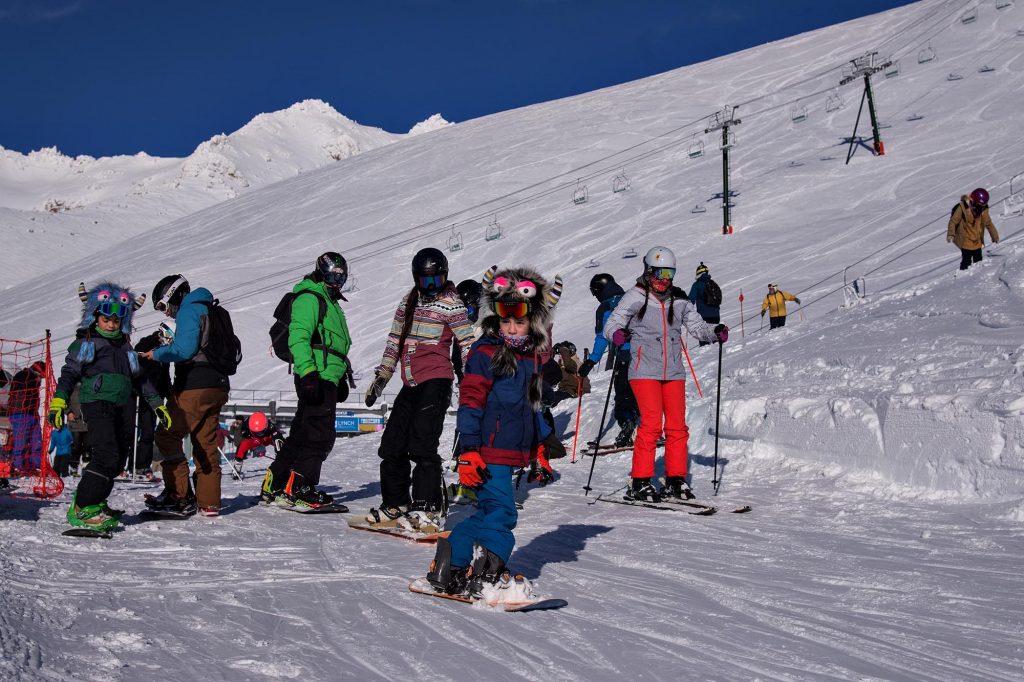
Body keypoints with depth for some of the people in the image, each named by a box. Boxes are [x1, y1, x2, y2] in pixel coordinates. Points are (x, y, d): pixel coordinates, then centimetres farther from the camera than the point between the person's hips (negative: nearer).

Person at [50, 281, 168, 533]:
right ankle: (82, 509, -16)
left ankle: (93, 501, 17)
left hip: (124, 406, 7)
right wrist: (58, 401, -15)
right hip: (97, 402, -7)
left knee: (119, 460, 4)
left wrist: (156, 404, 24)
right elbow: (70, 372, -2)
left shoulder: (125, 346, 23)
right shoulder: (85, 343, 6)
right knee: (106, 455, -20)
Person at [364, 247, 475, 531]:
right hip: (411, 384, 7)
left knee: (422, 445, -15)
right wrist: (381, 378, 20)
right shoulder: (408, 303, 15)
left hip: (436, 381, -7)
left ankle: (428, 511, -11)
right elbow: (394, 342, 22)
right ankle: (395, 505, 21)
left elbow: (468, 344, -6)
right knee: (392, 445, 9)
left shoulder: (450, 304, -4)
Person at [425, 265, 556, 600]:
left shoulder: (531, 357, 16)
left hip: (511, 453, 8)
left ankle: (451, 567, 19)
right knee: (501, 511, -11)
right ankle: (486, 577, -3)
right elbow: (470, 403, -13)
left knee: (488, 512, 11)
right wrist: (469, 450, -18)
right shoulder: (485, 353, -8)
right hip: (488, 453, -8)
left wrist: (538, 450, 25)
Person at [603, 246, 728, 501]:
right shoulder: (635, 297, -2)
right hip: (645, 371, -5)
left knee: (677, 425, 3)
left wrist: (715, 333, -4)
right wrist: (617, 334, -28)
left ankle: (676, 480, 14)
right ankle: (640, 482, -5)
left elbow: (696, 325, 16)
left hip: (674, 371, 5)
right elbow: (611, 324, -5)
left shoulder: (679, 300, 12)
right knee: (652, 424, -13)